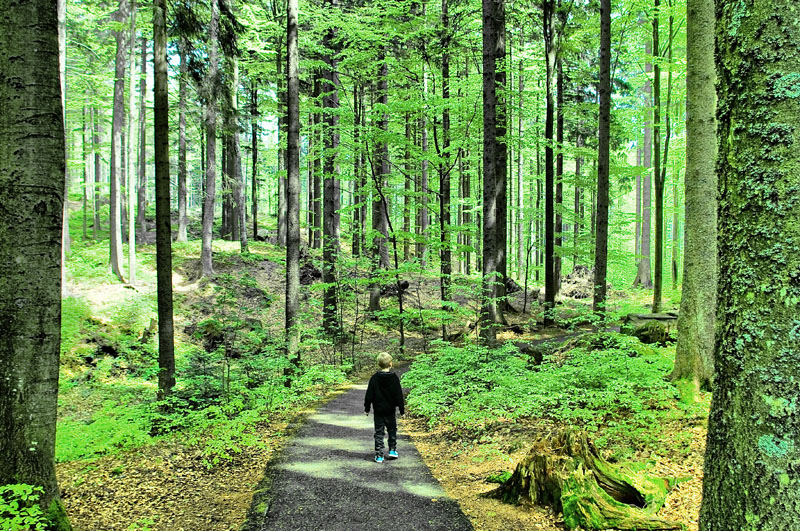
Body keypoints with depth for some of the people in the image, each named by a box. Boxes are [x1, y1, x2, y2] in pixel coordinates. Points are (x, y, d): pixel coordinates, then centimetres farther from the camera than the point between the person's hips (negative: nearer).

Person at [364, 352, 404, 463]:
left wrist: (367, 408, 7)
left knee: (379, 432, 4)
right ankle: (392, 450, 20)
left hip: (378, 410, 0)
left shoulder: (374, 378, -6)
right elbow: (399, 395, -4)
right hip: (390, 410, 0)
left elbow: (369, 395, -2)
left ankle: (379, 455, 2)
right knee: (392, 429, 19)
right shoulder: (394, 378, -8)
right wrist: (402, 408, 3)